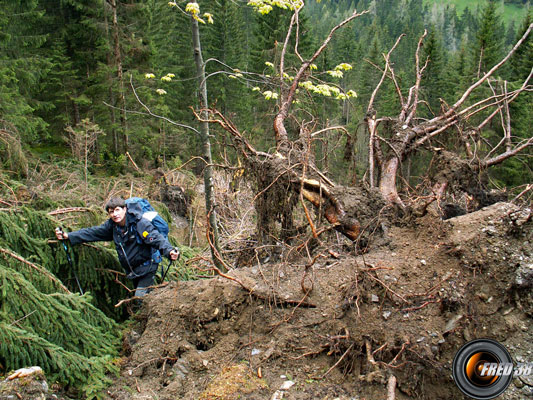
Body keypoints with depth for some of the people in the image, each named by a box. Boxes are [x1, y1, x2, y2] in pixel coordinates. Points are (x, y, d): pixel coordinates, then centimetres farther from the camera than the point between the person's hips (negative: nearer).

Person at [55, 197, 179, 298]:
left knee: (140, 298, -17)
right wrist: (68, 236, -1)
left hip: (147, 267, -7)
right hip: (132, 270, 8)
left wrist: (169, 251, -53)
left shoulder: (140, 223, -23)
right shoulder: (112, 225, -1)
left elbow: (157, 238, -33)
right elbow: (92, 232, 5)